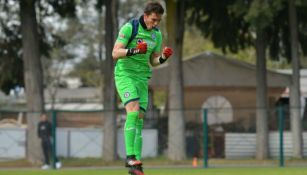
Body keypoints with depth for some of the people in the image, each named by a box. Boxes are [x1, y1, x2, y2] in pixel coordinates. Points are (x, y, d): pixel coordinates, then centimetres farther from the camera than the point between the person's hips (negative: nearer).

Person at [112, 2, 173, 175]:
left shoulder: (157, 34, 8)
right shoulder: (129, 28, -11)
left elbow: (153, 61, 14)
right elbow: (115, 53, -15)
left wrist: (163, 57, -8)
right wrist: (134, 51, -31)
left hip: (143, 78, 6)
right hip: (125, 74, -6)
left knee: (139, 119, 0)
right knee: (133, 110, -24)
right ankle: (131, 156, -29)